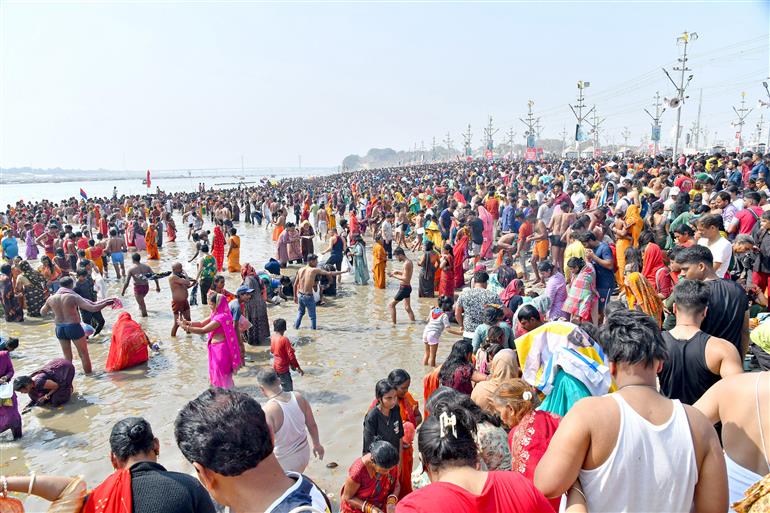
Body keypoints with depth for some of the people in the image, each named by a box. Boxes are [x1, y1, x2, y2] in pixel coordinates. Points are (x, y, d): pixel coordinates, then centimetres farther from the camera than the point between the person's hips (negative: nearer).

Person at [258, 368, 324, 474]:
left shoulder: (268, 411, -27)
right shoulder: (298, 397, -11)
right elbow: (312, 425, 1)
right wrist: (317, 444, 17)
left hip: (285, 462, -5)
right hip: (304, 453, 6)